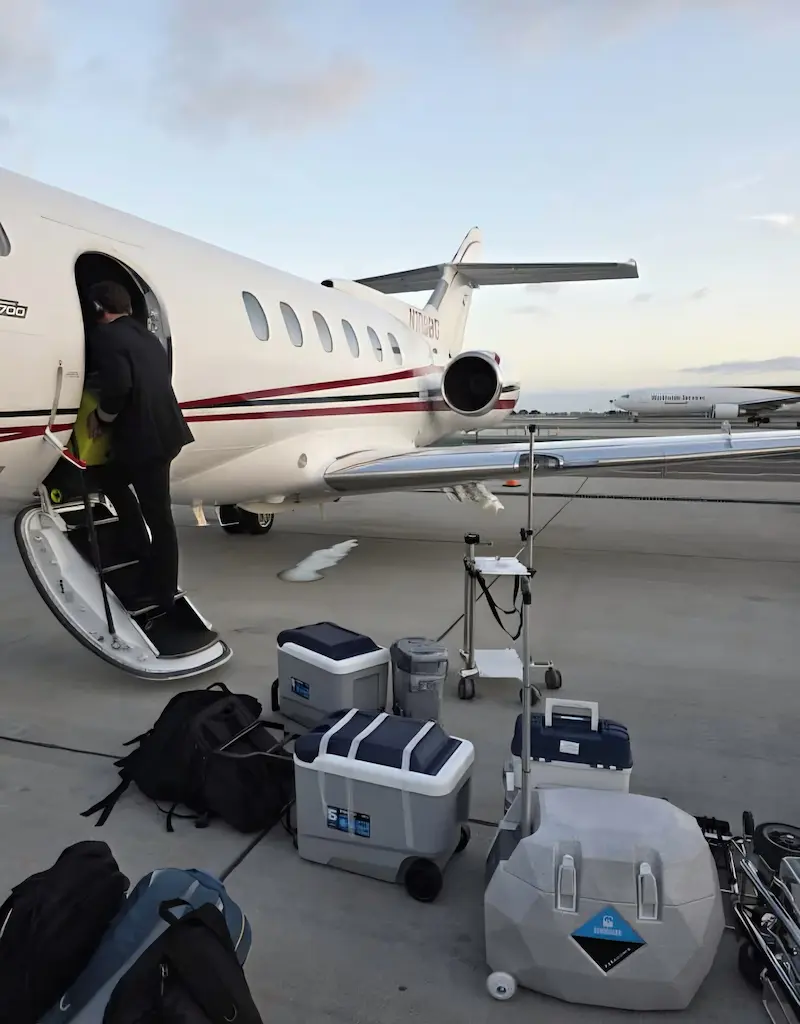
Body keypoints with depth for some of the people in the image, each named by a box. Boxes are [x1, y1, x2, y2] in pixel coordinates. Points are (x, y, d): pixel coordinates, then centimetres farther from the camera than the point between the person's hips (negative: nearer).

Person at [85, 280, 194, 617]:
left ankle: (163, 593, 9)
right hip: (162, 432, 9)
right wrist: (107, 416, 14)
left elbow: (117, 386, -24)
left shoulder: (104, 335, -9)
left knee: (157, 516, -2)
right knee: (110, 477, 27)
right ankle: (142, 552, 28)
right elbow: (153, 382, 15)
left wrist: (100, 416, -5)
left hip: (144, 437, -9)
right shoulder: (146, 335, 17)